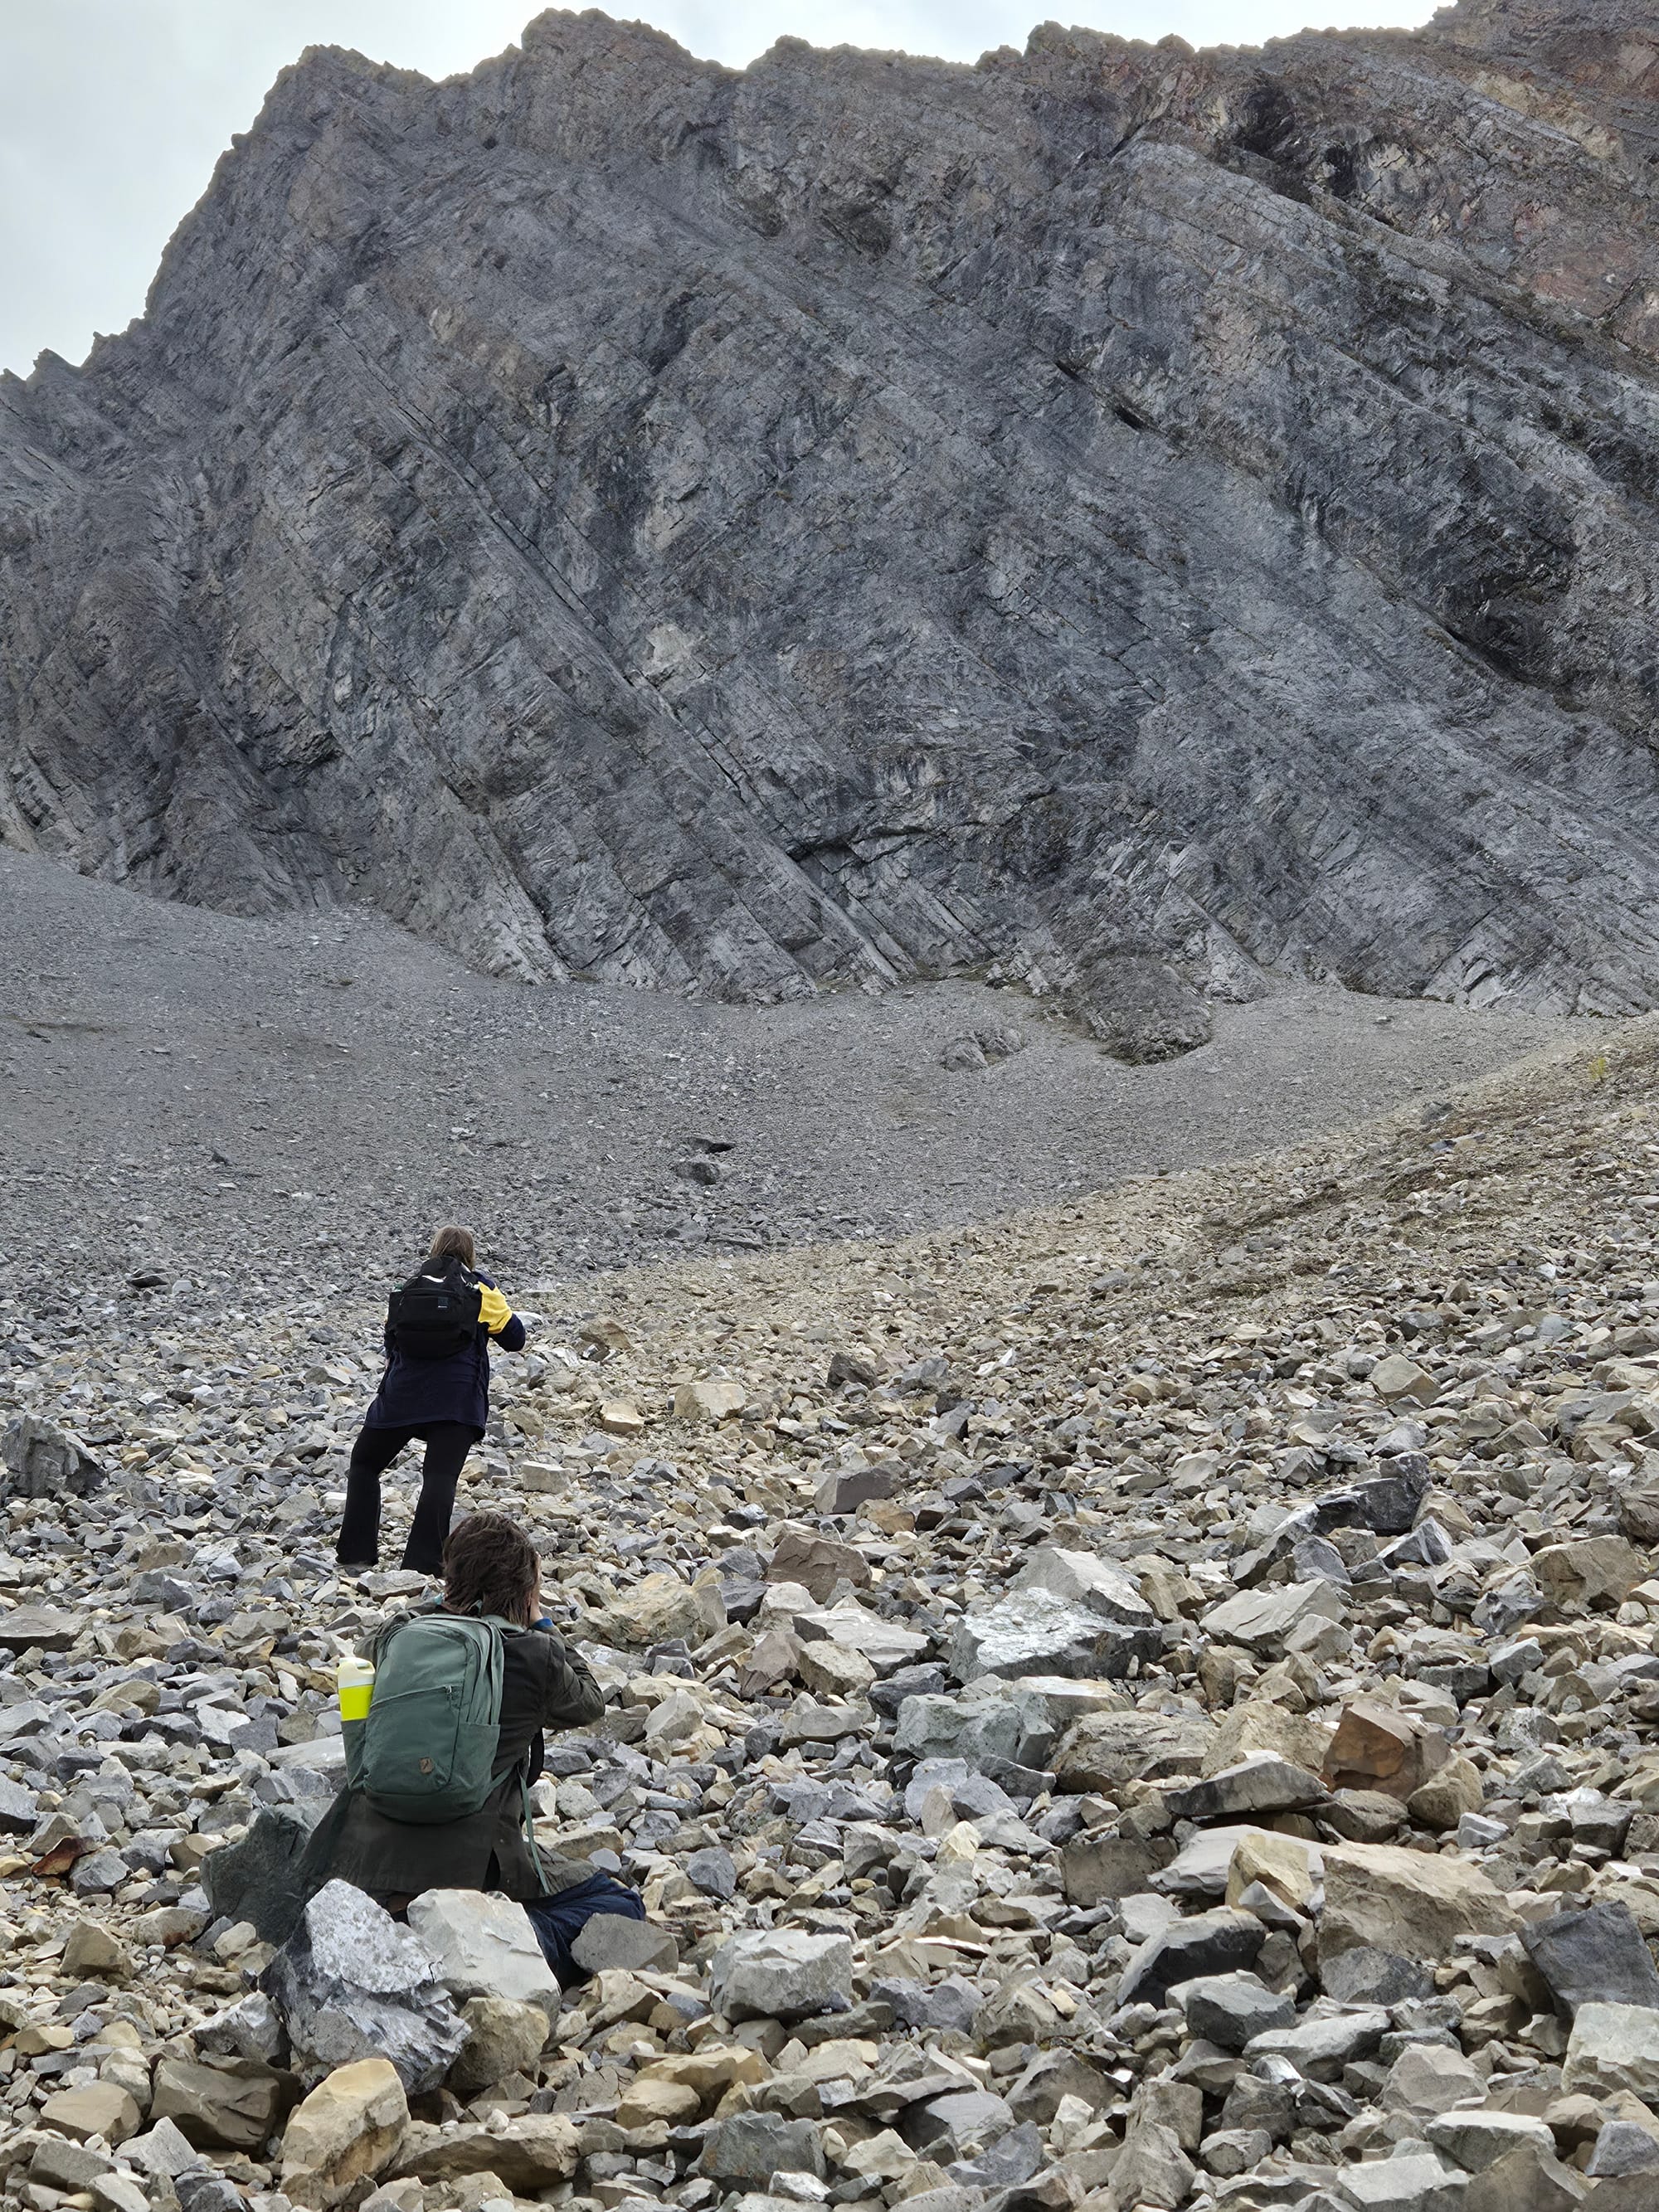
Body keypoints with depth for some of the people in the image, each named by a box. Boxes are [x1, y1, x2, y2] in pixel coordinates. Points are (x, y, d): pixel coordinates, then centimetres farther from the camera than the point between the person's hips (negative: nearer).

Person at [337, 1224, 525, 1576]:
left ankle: (356, 1554, 11)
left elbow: (390, 1337, 17)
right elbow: (514, 1338, 10)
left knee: (364, 1463, 16)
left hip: (403, 1391, 2)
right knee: (441, 1476, -5)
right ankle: (424, 1562, -16)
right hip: (459, 1395, -2)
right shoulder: (480, 1289, 8)